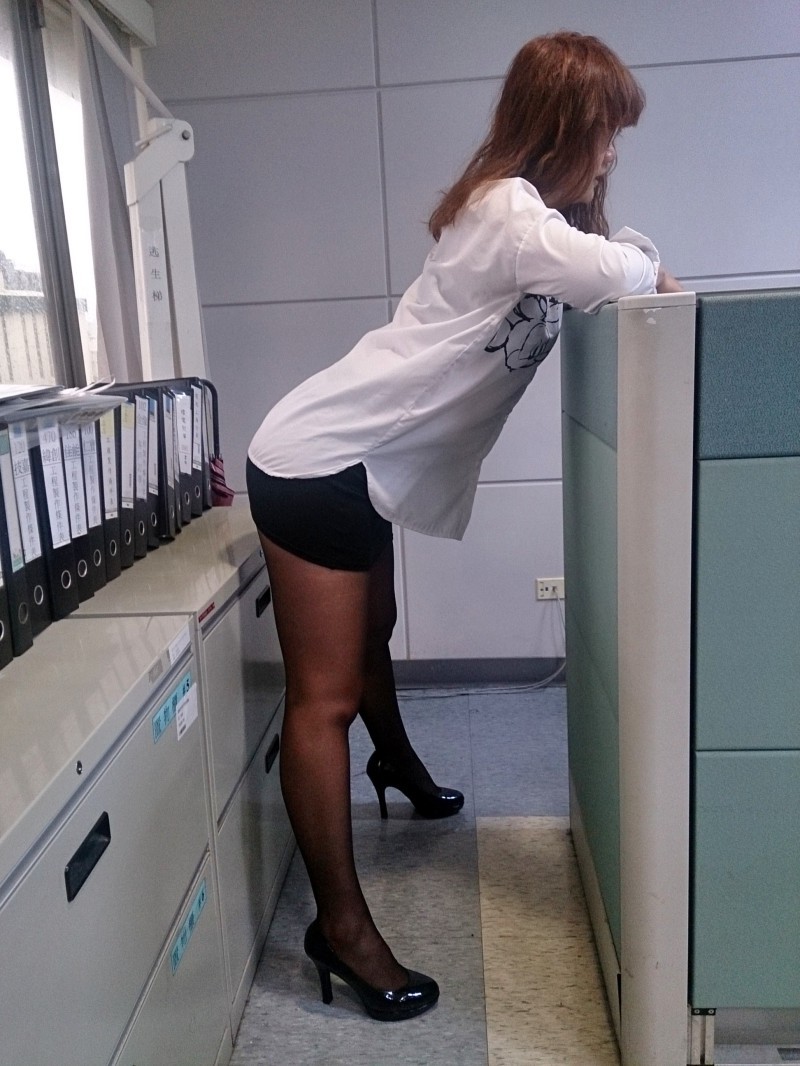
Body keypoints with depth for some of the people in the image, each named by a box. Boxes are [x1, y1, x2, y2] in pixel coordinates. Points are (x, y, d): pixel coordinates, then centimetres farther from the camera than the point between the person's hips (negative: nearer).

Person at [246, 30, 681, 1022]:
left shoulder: (522, 209, 15)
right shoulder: (506, 210, -16)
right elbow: (611, 272, -30)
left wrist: (630, 268, -6)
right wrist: (655, 270, -9)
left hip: (361, 465, 10)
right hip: (316, 463, -10)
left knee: (370, 633, 29)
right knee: (324, 697, -5)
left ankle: (396, 763, 53)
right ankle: (341, 925, 5)